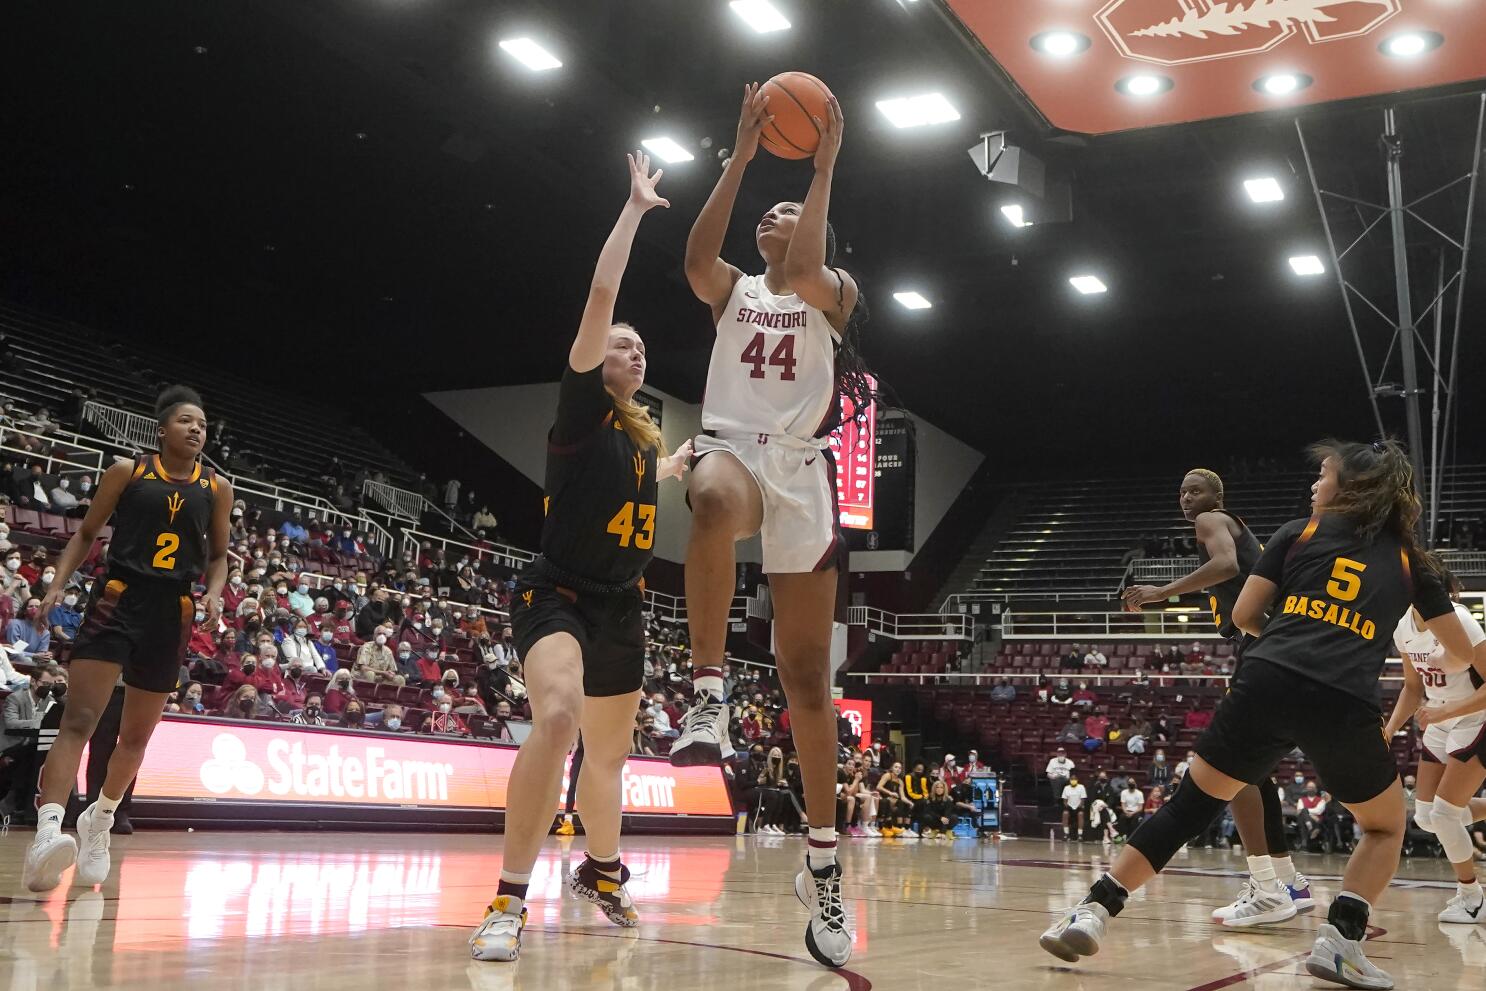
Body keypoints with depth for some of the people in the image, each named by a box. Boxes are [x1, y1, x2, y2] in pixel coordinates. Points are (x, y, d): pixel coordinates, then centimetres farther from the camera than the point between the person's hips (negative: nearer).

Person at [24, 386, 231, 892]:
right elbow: (86, 533, 10)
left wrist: (213, 593, -3)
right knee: (78, 720, -17)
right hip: (117, 598, -3)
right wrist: (59, 581, -3)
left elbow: (218, 554, 16)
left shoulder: (217, 488, 9)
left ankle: (98, 822, 32)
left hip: (171, 612, 3)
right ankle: (47, 831, -27)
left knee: (138, 733, 11)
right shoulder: (126, 471, 3)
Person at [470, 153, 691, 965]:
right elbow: (600, 296, -15)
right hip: (558, 596, -7)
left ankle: (600, 872, 43)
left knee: (609, 753, 18)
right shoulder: (582, 411, -7)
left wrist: (682, 462, 35)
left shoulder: (642, 436, 12)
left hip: (621, 609, 8)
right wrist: (636, 208, -10)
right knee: (556, 714, -34)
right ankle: (509, 902, -28)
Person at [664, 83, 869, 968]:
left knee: (808, 677, -1)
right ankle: (710, 696, -40)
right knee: (715, 500, -43)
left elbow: (804, 271, -13)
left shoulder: (833, 295, 13)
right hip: (731, 449, 0)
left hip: (802, 471, 0)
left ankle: (824, 862, 6)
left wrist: (826, 166, -10)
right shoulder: (733, 291, 18)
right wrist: (744, 154, -7)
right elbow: (696, 255, -6)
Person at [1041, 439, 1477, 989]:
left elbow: (1244, 615, 15)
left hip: (1268, 684, 0)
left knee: (1190, 803, 13)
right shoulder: (1408, 558, 21)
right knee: (1386, 827, 25)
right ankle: (1340, 939, 6)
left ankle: (1094, 911, 7)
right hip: (1345, 705, 0)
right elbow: (1463, 651, 27)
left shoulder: (1298, 532, 18)